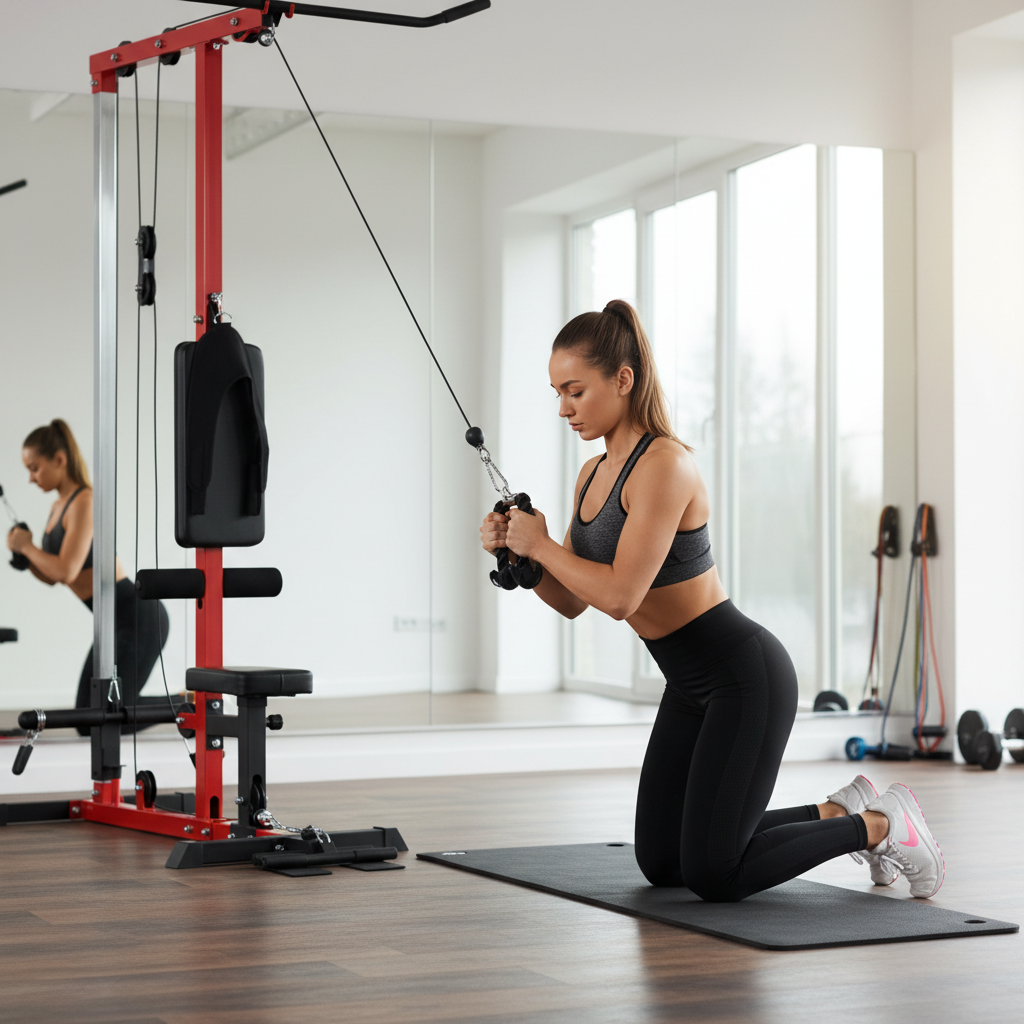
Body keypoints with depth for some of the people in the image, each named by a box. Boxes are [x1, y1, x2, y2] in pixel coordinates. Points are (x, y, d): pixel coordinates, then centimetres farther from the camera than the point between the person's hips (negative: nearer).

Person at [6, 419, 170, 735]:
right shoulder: (59, 506, 13)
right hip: (117, 622, 10)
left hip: (139, 618, -10)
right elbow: (52, 577, 19)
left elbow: (66, 571, -24)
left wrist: (27, 546, -9)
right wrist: (24, 554, 1)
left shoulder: (84, 502, -16)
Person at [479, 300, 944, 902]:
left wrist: (540, 544, -17)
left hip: (747, 677, -9)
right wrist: (517, 552, -5)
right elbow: (573, 601, 11)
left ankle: (881, 825, 9)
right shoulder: (594, 475, 6)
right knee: (662, 864, 15)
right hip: (691, 685, 9)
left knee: (712, 876, -8)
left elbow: (619, 595, -28)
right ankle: (838, 815, 25)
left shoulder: (664, 465, -22)